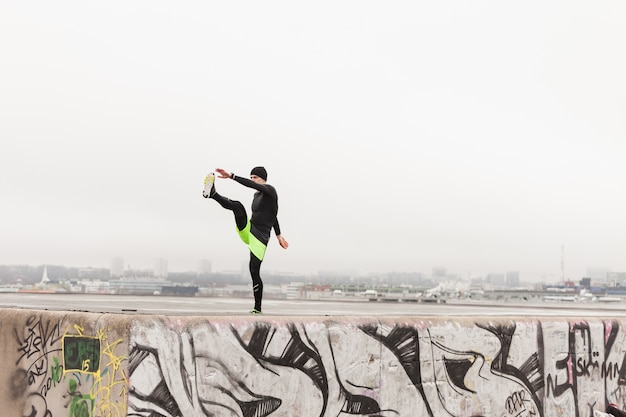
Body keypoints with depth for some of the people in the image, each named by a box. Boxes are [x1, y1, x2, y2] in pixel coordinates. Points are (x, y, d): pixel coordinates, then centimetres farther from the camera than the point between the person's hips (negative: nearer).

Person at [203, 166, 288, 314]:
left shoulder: (270, 190, -7)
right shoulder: (257, 195, 17)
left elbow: (250, 184, -26)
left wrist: (231, 176, -34)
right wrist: (278, 235, 33)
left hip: (260, 238, -7)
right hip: (248, 232, 7)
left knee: (254, 272, -10)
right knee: (237, 206, -21)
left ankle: (258, 308, 3)